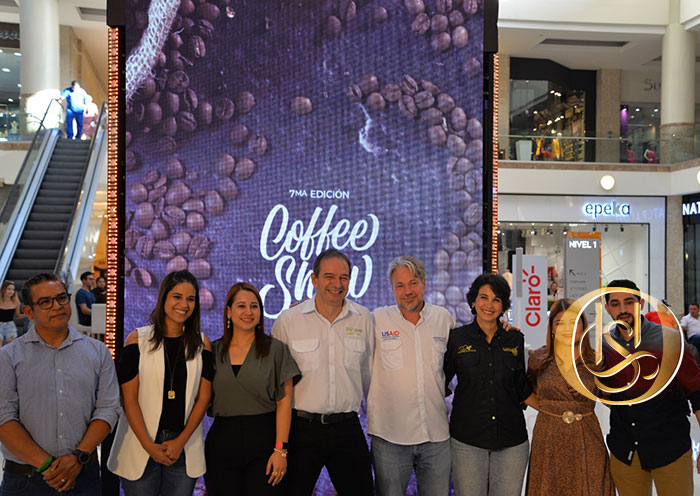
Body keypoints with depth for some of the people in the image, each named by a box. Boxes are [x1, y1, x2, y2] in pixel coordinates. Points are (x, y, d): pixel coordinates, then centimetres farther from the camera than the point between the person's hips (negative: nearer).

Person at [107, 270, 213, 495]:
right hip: (141, 447, -1)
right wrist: (149, 445, -11)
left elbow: (203, 398, 2)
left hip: (185, 448, 2)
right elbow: (129, 399, -5)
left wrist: (181, 441, -8)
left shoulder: (201, 344, 4)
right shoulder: (138, 339, -1)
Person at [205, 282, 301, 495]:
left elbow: (284, 401, -4)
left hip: (264, 439, -2)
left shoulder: (276, 349, 1)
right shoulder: (215, 351, 8)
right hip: (222, 442, 2)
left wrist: (281, 449, -10)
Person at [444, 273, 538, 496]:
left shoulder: (515, 340, 6)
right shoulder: (456, 338, 0)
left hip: (511, 441, 2)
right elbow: (439, 382, 5)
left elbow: (522, 389, 14)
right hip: (467, 439, -2)